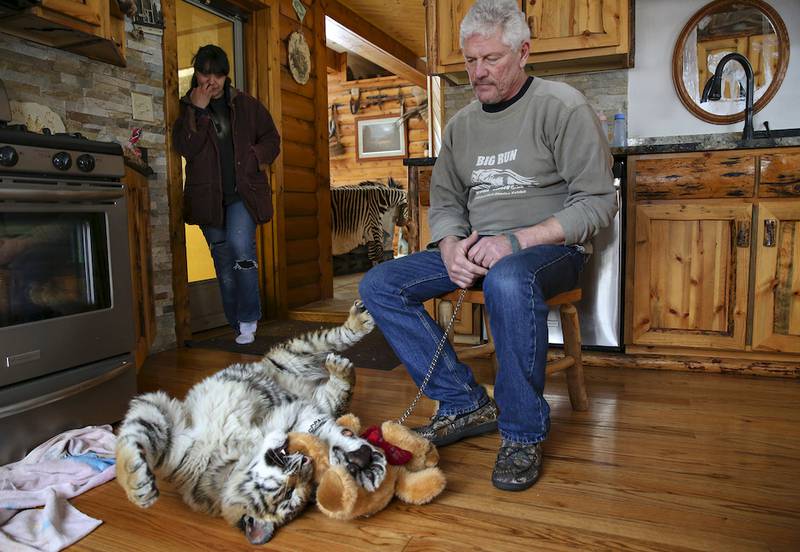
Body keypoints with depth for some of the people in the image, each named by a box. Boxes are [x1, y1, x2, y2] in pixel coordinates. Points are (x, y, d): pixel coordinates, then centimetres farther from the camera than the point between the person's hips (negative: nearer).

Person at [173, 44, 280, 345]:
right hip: (208, 196, 2)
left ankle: (248, 320, -13)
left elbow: (272, 140, 9)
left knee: (240, 244, -24)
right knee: (224, 263, 7)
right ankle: (238, 325, 19)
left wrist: (253, 158, -9)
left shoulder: (246, 105, 7)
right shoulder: (188, 108, 7)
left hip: (242, 192, -2)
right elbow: (185, 147, -8)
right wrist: (198, 110, -13)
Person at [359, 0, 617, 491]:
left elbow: (598, 201, -10)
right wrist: (451, 247, -8)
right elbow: (445, 203, 15)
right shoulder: (461, 125, 14)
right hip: (474, 249, 6)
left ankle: (523, 432, -20)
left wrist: (516, 240, -21)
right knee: (379, 285, -10)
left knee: (509, 280, -41)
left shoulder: (562, 106, -4)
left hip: (550, 248, -6)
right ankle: (466, 404, -7)